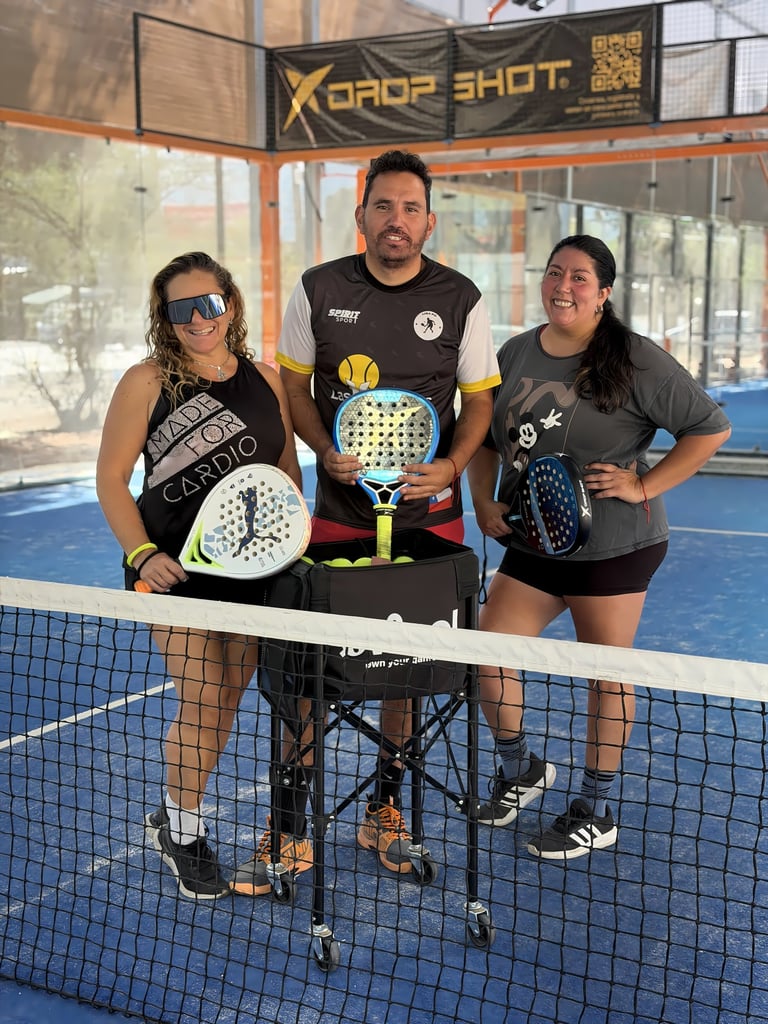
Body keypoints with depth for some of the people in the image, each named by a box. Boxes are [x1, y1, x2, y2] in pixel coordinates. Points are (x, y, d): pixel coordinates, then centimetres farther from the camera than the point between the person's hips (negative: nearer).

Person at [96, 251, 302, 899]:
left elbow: (289, 473, 13)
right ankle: (183, 834, 18)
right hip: (177, 568, -4)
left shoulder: (267, 381, 4)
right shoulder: (147, 382, -6)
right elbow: (111, 477, -4)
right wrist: (142, 554, -15)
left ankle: (176, 813, 33)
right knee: (201, 699, -5)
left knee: (228, 700, 10)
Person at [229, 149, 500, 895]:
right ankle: (290, 831, 13)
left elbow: (479, 399, 5)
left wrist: (452, 465, -13)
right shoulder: (318, 290, 0)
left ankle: (384, 809, 29)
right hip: (339, 512, 0)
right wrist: (326, 451, -12)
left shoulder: (461, 300, -1)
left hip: (428, 514, 1)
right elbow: (294, 387, 6)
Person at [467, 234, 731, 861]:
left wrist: (643, 486, -13)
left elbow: (710, 428, -7)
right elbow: (485, 439, 17)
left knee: (607, 674, 5)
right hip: (531, 544, 5)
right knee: (486, 654, 2)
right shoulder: (515, 355, 7)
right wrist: (484, 502, 2)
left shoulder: (637, 361, -10)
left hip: (614, 548, -5)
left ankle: (596, 815, 22)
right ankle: (521, 770, 29)